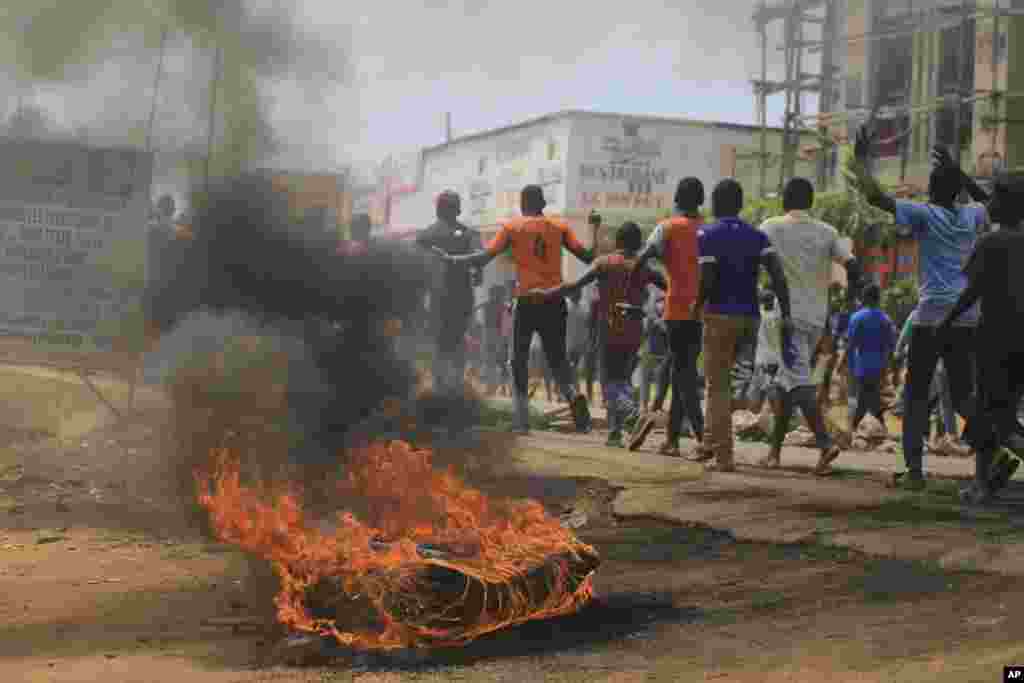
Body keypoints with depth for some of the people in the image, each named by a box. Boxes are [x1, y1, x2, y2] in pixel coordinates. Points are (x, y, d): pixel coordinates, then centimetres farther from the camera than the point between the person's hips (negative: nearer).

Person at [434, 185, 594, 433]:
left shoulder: (512, 227, 1)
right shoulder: (560, 226, 6)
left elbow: (484, 258, -5)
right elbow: (585, 255, 0)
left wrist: (450, 258, 5)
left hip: (527, 301, -2)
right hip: (555, 302, 2)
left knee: (520, 361, 12)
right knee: (558, 359, 13)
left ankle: (522, 420, 5)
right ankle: (574, 395, -17)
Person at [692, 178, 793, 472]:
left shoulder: (708, 236, -6)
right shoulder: (757, 236, 7)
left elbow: (707, 281, -15)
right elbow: (778, 275, -5)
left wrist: (697, 306, 4)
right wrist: (786, 315, -6)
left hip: (721, 316, -5)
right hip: (750, 316, 5)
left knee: (718, 385, 0)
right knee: (722, 381, 21)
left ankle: (723, 456, -5)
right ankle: (711, 443, 28)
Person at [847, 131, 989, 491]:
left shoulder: (925, 214, -2)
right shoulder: (971, 217, 13)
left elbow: (875, 196, -10)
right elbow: (985, 199, 37)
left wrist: (859, 159, 0)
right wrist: (958, 172, 35)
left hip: (933, 314, -5)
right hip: (968, 316, 5)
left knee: (917, 393, 3)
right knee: (963, 394, 11)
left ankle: (914, 470, -4)